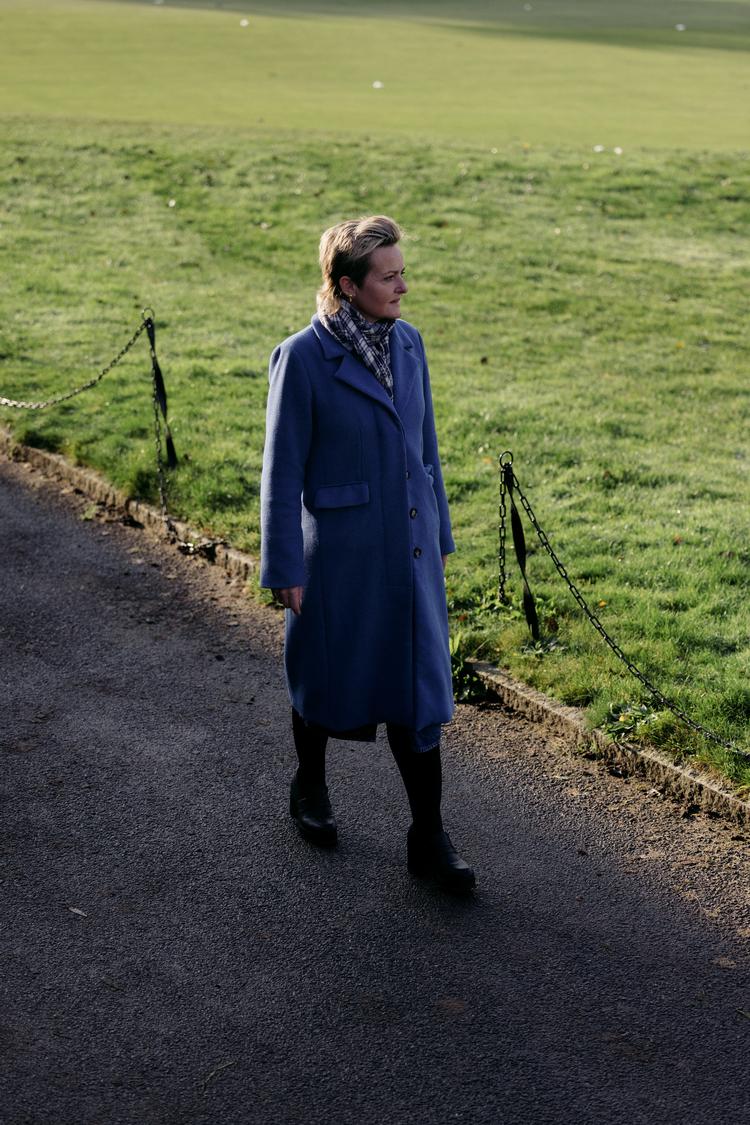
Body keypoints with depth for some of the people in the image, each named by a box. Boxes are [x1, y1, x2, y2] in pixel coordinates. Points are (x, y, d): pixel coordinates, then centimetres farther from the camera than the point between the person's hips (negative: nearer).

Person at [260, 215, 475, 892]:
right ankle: (310, 787, 41)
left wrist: (439, 535, 15)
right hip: (340, 545, -5)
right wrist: (284, 568, -9)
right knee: (327, 676, 14)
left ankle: (429, 837, 14)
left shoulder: (407, 341, 3)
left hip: (410, 546, 5)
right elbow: (282, 471, -10)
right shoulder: (303, 357, -14)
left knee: (420, 683, 5)